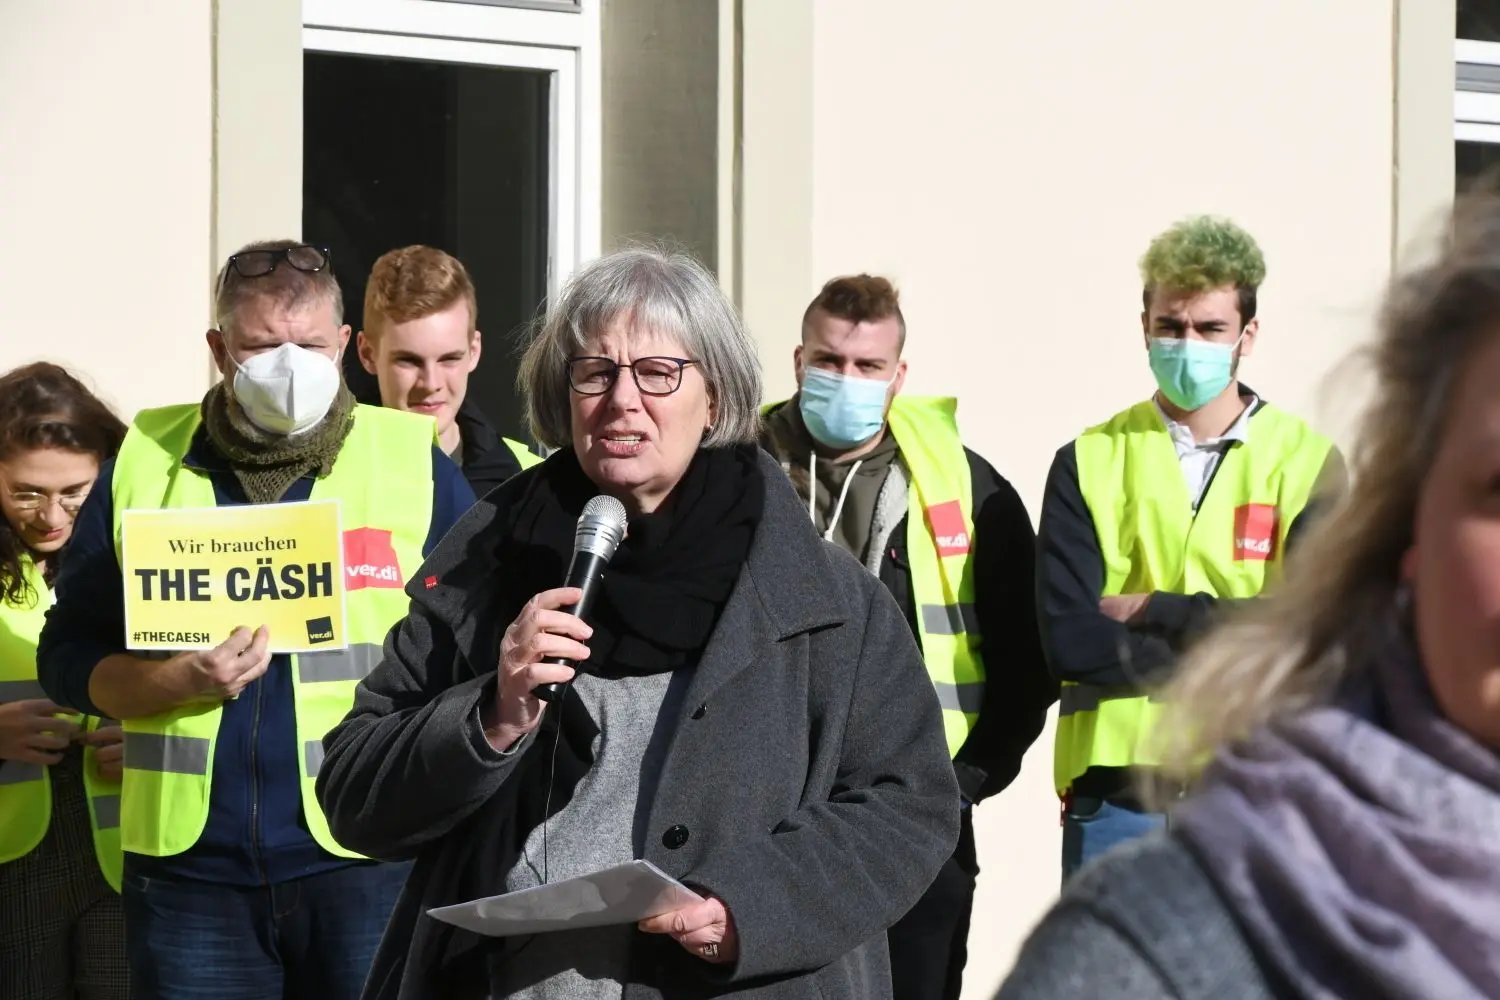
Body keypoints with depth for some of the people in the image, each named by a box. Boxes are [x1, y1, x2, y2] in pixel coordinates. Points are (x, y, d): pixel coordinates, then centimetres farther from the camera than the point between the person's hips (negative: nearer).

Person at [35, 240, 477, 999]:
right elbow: (68, 658, 7)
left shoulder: (415, 462, 3)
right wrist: (181, 681, -11)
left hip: (367, 862, -1)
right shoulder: (142, 465, 6)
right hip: (191, 867, 1)